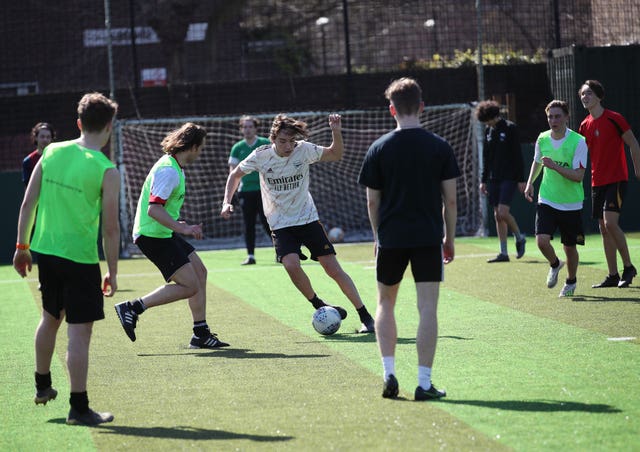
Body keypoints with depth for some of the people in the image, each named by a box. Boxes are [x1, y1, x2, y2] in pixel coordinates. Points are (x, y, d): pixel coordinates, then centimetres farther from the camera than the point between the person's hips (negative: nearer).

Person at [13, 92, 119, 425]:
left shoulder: (52, 152, 1)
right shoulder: (106, 170, -14)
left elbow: (28, 203, 4)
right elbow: (110, 228, -12)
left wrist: (22, 245, 14)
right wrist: (112, 272, -3)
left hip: (44, 249, 6)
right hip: (80, 257, -6)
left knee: (50, 318, 26)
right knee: (79, 333, -1)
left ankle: (42, 385, 41)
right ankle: (78, 408, 2)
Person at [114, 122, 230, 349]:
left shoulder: (174, 166, 13)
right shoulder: (169, 171, -21)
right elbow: (154, 210, -28)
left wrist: (178, 225, 30)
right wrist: (182, 228, -30)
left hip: (163, 234, 11)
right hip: (152, 236, -11)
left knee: (199, 272, 13)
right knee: (190, 286, -13)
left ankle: (201, 334, 19)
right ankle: (132, 308, -9)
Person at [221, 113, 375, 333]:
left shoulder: (304, 150, -10)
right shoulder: (261, 156, -10)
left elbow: (336, 154, 1)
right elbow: (235, 174, 6)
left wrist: (336, 132, -17)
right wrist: (227, 202, -5)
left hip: (308, 219, 0)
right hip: (281, 225, 0)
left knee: (333, 269, -5)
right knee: (291, 264, -26)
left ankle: (365, 317, 5)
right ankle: (319, 306, -3)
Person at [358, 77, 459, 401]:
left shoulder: (379, 149, -1)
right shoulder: (440, 147, -2)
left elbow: (372, 200, 2)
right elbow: (450, 199, -1)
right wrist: (449, 239, 10)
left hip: (391, 238, 1)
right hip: (429, 237, -1)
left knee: (386, 302, 18)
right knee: (428, 308, -1)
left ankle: (389, 373, 9)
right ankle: (424, 383, -4)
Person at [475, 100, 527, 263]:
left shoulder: (510, 128, -7)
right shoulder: (488, 131, 11)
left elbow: (517, 156, -8)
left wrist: (520, 179, -10)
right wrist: (483, 180, 15)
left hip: (509, 178, -7)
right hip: (494, 179, 7)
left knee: (503, 212, -17)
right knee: (498, 215, 4)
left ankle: (519, 238, 8)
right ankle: (503, 253, 8)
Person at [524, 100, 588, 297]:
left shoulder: (578, 142, -13)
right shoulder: (542, 139, 1)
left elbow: (578, 176, -19)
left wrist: (555, 166, -29)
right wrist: (530, 183, 11)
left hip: (571, 205, -3)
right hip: (546, 201, 3)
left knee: (570, 247, 7)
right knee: (542, 240, -15)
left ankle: (571, 281, 33)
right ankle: (554, 264, 18)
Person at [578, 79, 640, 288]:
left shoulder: (614, 118, -8)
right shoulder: (585, 125, 10)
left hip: (616, 179, -7)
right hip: (597, 182, 7)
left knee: (610, 223, -19)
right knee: (604, 229, 6)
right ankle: (613, 275, 11)